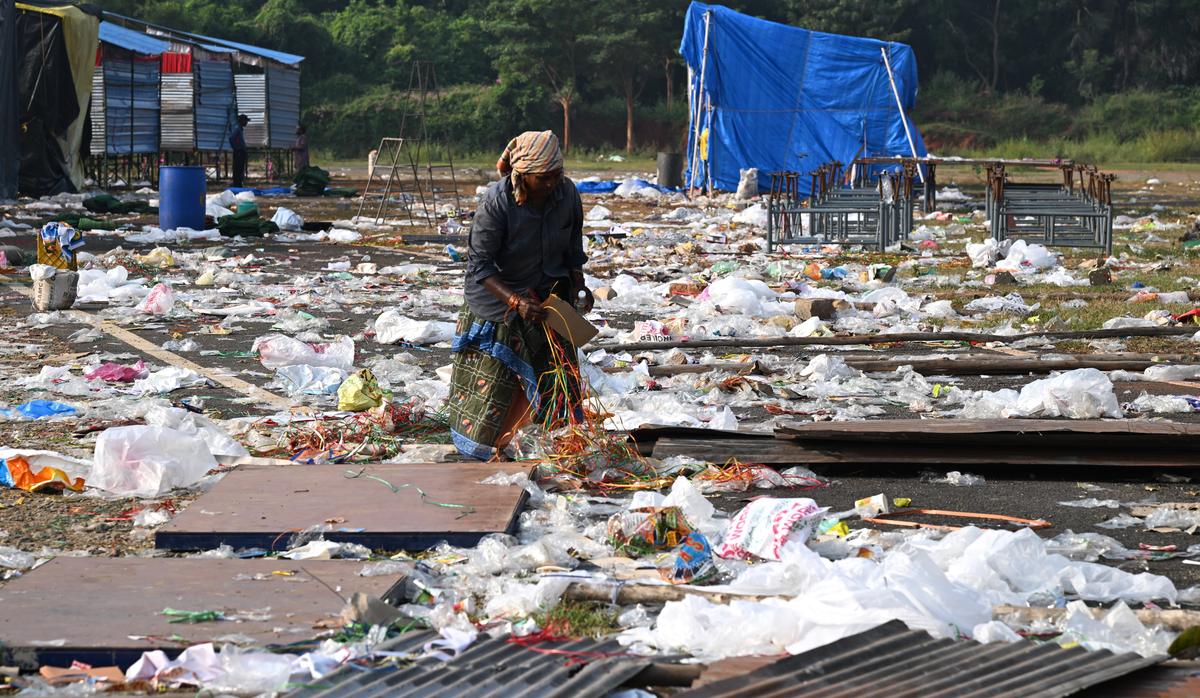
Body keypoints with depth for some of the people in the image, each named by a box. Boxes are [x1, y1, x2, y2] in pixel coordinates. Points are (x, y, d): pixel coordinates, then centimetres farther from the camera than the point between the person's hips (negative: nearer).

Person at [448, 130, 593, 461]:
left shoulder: (567, 193, -11)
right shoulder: (495, 202, -25)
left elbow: (574, 248, 6)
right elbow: (480, 265, -22)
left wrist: (579, 287, -8)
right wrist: (516, 301, -33)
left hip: (549, 297, 4)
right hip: (498, 298, -4)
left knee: (558, 381, 5)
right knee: (492, 382, 2)